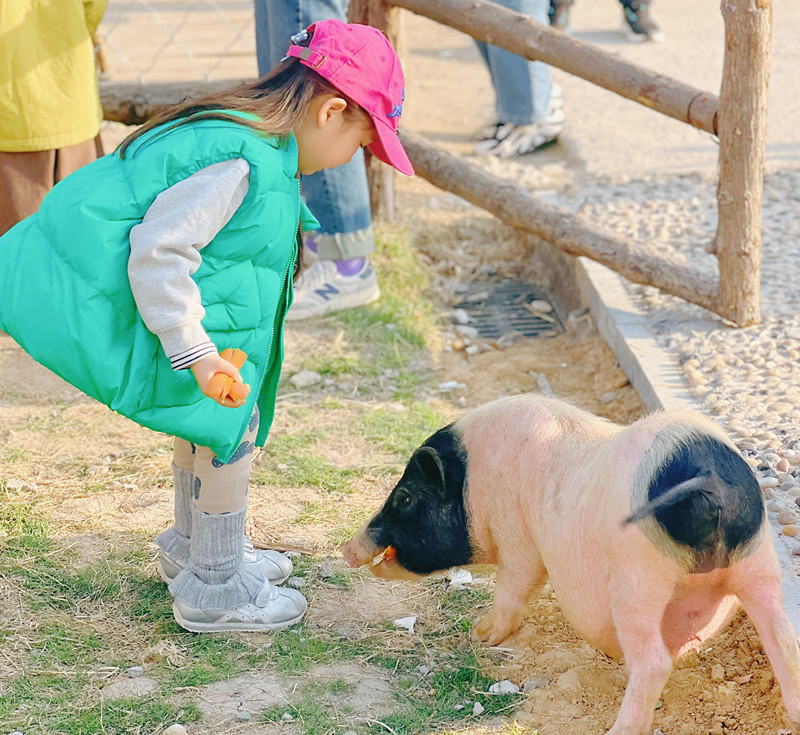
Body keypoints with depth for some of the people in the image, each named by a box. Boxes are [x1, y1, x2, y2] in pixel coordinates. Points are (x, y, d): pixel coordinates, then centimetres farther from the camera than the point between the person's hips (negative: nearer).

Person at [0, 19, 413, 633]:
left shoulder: (231, 132, 9)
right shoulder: (247, 162, -24)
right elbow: (158, 249, -28)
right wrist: (195, 352, -24)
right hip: (121, 312, -11)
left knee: (212, 419, 21)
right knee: (229, 423, -3)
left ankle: (192, 549, 41)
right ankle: (215, 591, 11)